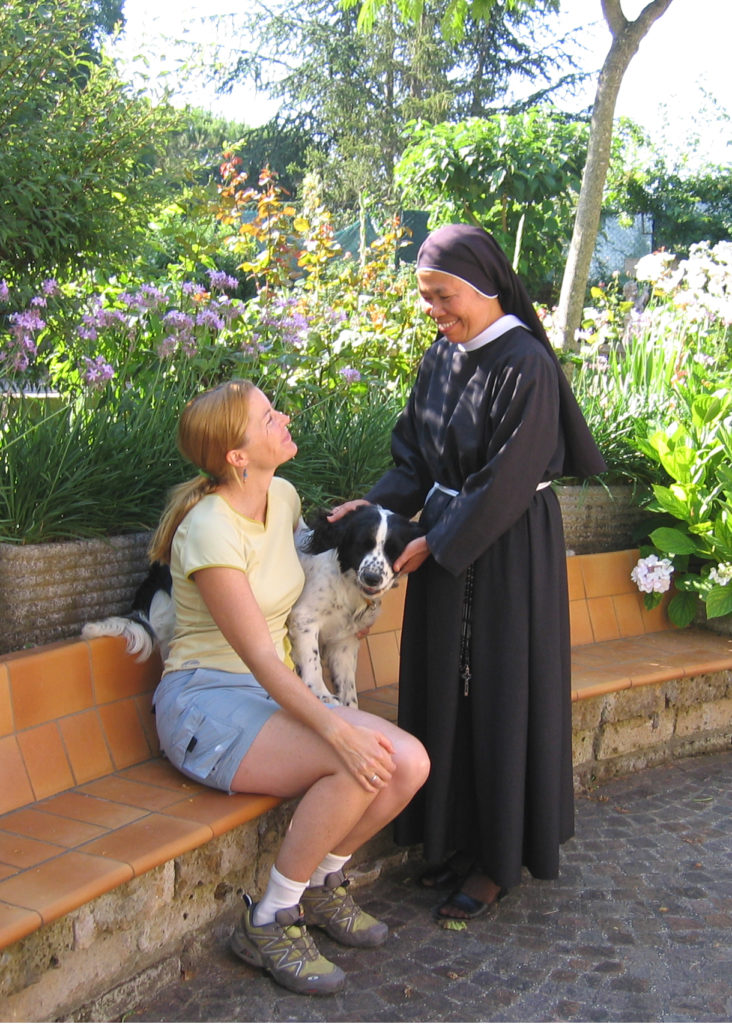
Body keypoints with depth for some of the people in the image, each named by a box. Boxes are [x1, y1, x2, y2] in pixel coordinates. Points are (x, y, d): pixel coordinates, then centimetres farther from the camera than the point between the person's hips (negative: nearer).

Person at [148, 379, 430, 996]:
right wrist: (336, 729, -32)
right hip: (207, 701, -7)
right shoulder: (212, 531, -20)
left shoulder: (284, 496, 4)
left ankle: (322, 886, 9)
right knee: (358, 766, -29)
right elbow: (259, 655, -25)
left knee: (409, 761, -14)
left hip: (275, 693, 7)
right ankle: (270, 923, -9)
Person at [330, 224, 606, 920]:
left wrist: (437, 542, -14)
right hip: (445, 541, 8)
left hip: (507, 550, -8)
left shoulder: (524, 364, -18)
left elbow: (507, 482, -19)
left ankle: (498, 860, 18)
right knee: (443, 691, 13)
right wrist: (374, 505, -5)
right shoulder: (441, 358, 6)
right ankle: (455, 838, 30)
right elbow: (415, 455, 11)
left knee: (499, 697, 3)